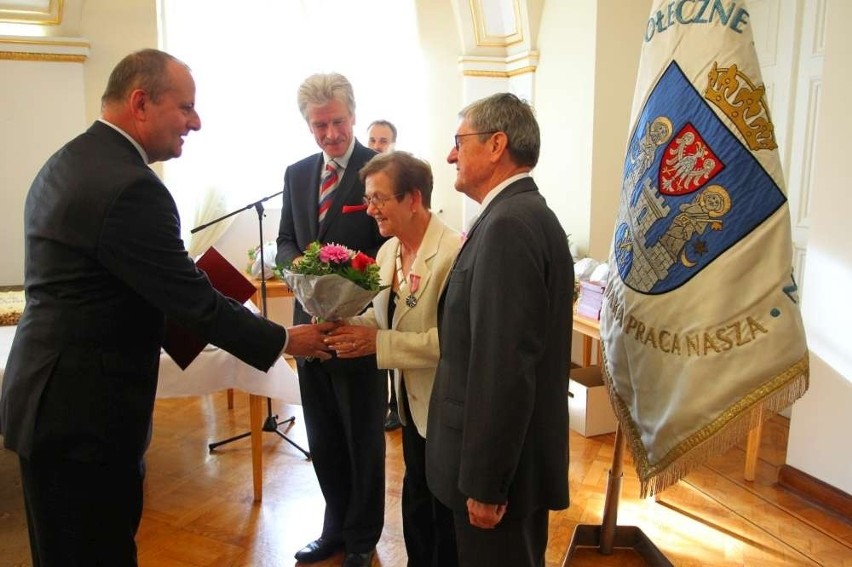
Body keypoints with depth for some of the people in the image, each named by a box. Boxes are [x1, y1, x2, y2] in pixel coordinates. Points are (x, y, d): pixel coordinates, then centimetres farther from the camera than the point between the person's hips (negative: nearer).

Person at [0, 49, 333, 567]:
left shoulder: (68, 162, 8)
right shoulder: (130, 186, -24)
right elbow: (194, 300, -20)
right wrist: (284, 341, -8)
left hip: (49, 395, 10)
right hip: (83, 412, -10)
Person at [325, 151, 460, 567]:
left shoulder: (453, 253, -25)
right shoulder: (388, 250, 2)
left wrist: (378, 342, -28)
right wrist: (349, 327, -11)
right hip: (410, 398, 8)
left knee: (445, 508, 12)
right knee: (416, 496, 26)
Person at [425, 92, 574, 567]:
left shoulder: (508, 224, -22)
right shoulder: (530, 214, 9)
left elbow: (504, 367, -26)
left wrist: (485, 483, -21)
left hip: (501, 461, -9)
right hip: (526, 452, 9)